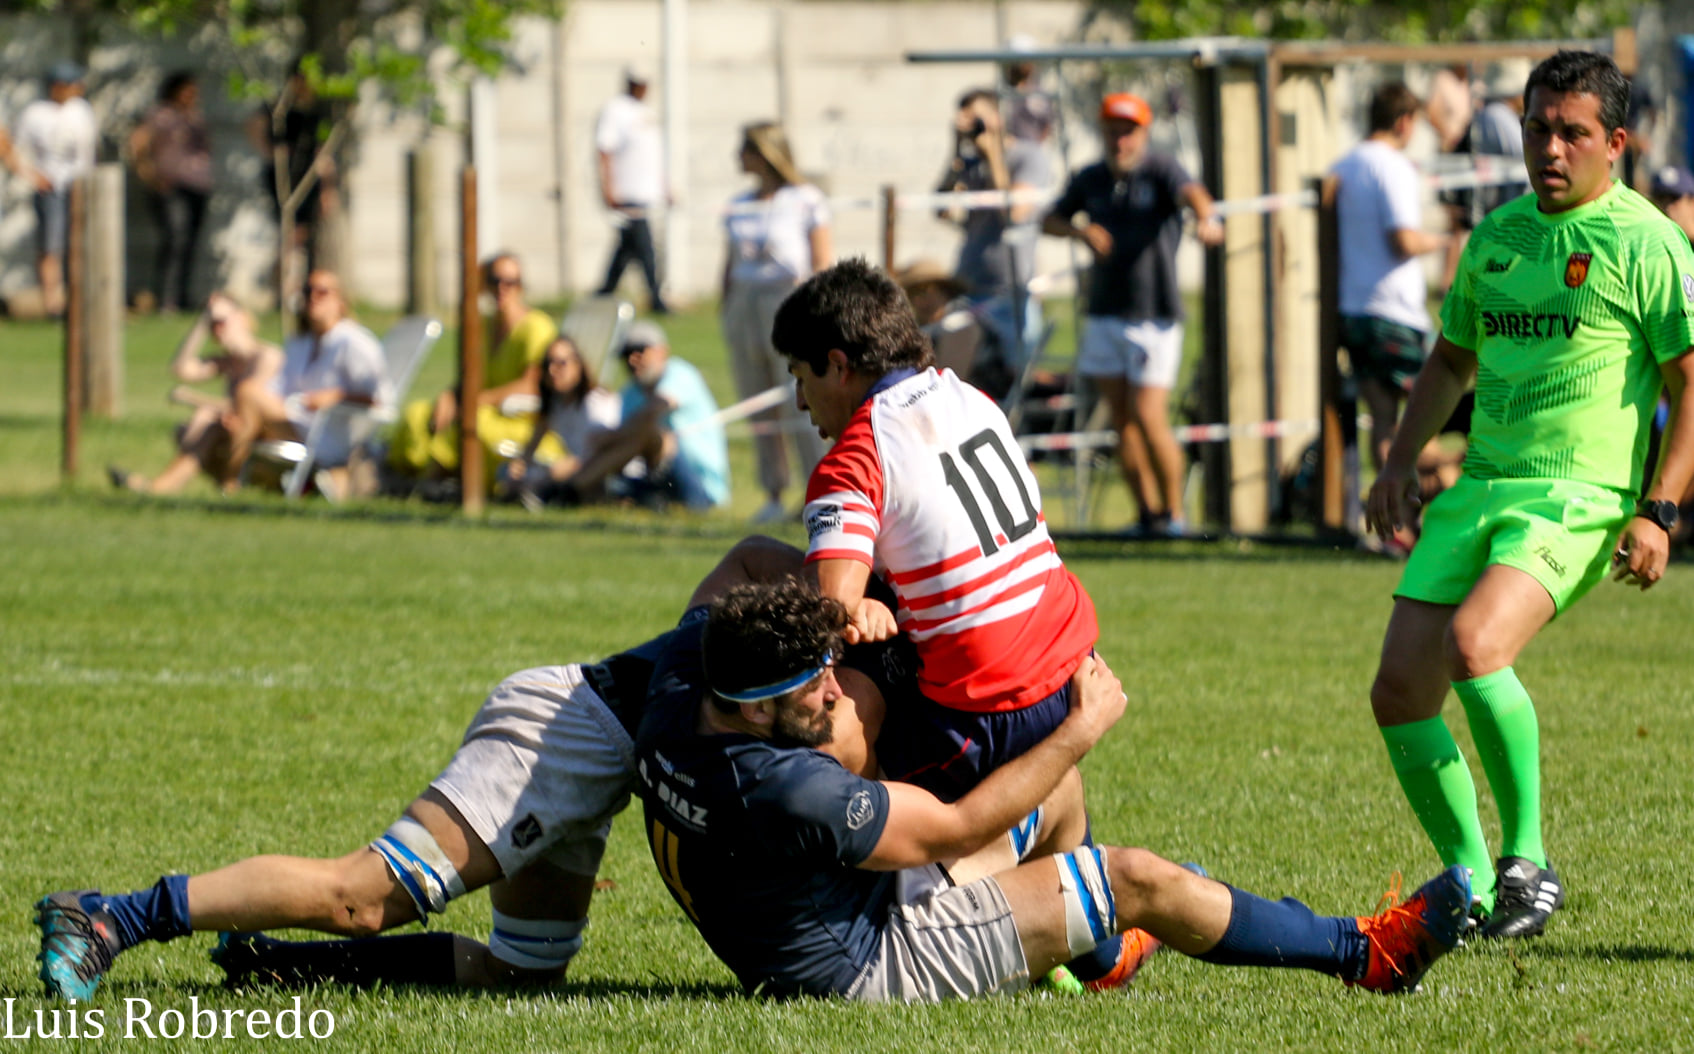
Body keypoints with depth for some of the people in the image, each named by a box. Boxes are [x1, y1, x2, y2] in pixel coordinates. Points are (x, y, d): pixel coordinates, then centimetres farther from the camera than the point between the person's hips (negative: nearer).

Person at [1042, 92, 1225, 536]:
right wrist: (1081, 232, -6)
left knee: (1148, 416, -12)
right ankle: (1148, 513, 13)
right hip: (1105, 313, 5)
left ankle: (1174, 512, 2)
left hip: (1154, 315, -5)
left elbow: (1191, 192, -27)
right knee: (1122, 421, 4)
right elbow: (1051, 220, 17)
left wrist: (1204, 218, -51)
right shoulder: (1090, 180, 10)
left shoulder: (1160, 170, -7)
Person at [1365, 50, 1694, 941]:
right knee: (1399, 690, -3)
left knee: (1473, 644, -30)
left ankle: (1527, 861, -15)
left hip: (1578, 498, -7)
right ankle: (1473, 884, 13)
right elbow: (1451, 359, 29)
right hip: (1479, 489, 7)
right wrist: (1401, 461, 17)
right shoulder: (1497, 235, 15)